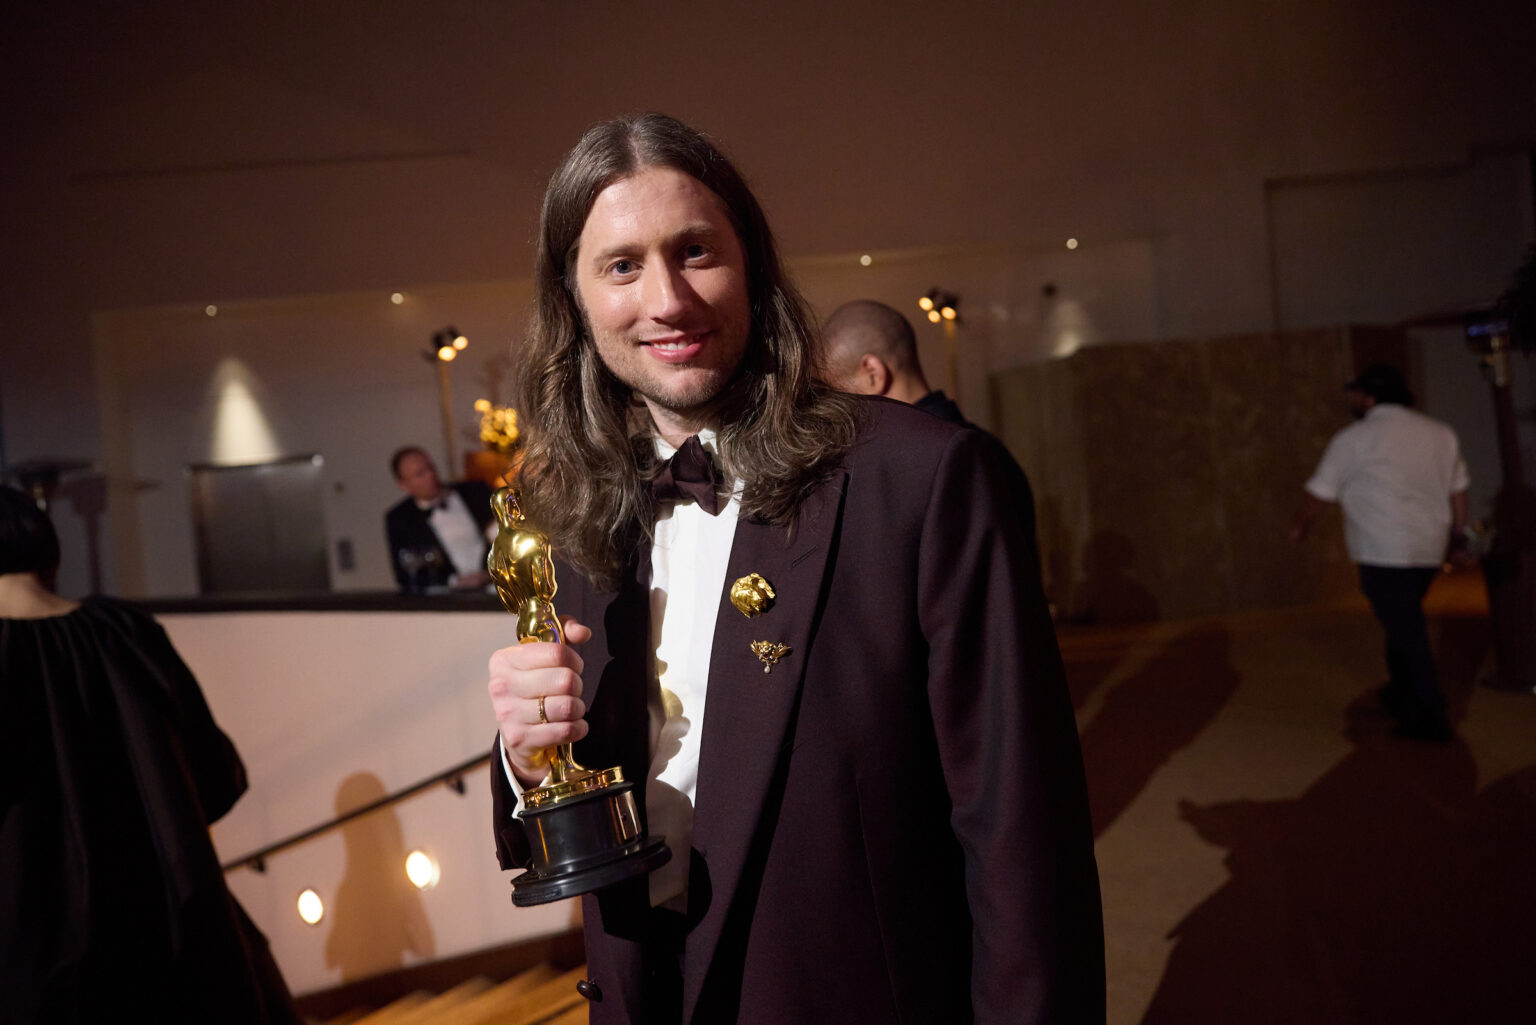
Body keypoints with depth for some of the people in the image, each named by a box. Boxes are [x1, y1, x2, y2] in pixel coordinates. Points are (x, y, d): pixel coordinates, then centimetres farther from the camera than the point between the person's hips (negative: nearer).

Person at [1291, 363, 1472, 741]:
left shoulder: (1353, 439, -7)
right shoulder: (1441, 434, 10)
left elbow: (1317, 494, -1)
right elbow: (1458, 492, 13)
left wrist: (1299, 527, 16)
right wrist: (1458, 540, 21)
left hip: (1384, 554, -7)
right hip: (1430, 551, 7)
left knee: (1406, 631, -1)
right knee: (1404, 622, 22)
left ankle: (1431, 718, 3)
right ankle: (1402, 693, 33)